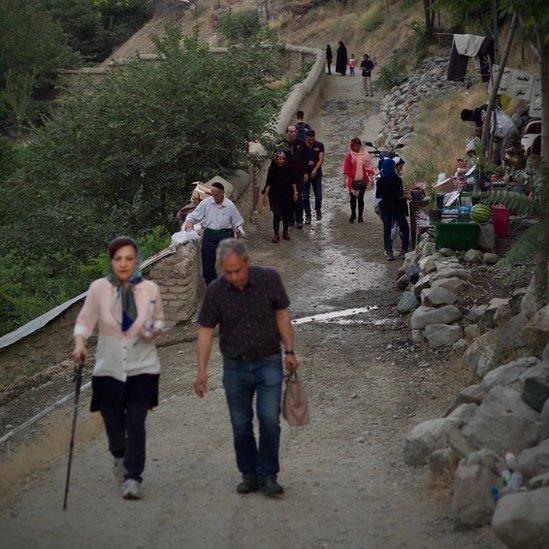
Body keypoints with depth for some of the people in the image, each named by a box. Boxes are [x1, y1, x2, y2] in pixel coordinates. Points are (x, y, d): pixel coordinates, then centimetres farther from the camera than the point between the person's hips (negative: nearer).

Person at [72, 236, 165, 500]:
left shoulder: (150, 289, -3)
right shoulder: (99, 288, -5)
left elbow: (159, 319, 13)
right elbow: (85, 320, 0)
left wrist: (154, 330, -10)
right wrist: (80, 343, -18)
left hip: (142, 368, -1)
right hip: (109, 368, 1)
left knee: (136, 422, -10)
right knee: (113, 422, 8)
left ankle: (133, 477, 1)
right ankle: (119, 456, 42)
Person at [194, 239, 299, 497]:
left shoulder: (269, 279, -8)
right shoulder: (216, 291, -6)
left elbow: (282, 315, 2)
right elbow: (206, 330, -2)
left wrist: (289, 351, -2)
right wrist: (202, 370, -6)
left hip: (269, 362, -1)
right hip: (235, 367, 1)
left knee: (269, 419, -10)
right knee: (241, 425, 7)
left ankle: (267, 476, 1)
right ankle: (249, 475, 20)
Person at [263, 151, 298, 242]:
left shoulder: (288, 168, -4)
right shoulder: (272, 169, -9)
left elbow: (293, 182, 5)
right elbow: (268, 184, -6)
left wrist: (295, 192, 2)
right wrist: (266, 194, -12)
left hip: (287, 195, 3)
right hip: (275, 196, -3)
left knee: (287, 214, 9)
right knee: (277, 214, -13)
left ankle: (285, 232, 27)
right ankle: (276, 234, -1)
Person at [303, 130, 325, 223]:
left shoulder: (319, 145, 0)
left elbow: (321, 159, -8)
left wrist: (315, 169, -21)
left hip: (316, 174, 0)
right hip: (305, 174, 0)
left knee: (318, 194, -6)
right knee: (305, 196, -1)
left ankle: (318, 209, 22)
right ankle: (307, 215, 9)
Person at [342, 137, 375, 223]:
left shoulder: (365, 155, 0)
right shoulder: (349, 156, -2)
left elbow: (369, 167, 3)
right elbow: (346, 168, -1)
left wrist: (371, 178, -3)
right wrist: (345, 179, -5)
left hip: (363, 180, 0)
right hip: (352, 180, 0)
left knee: (361, 198, 4)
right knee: (353, 198, 7)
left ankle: (360, 216, 14)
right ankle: (353, 215, 24)